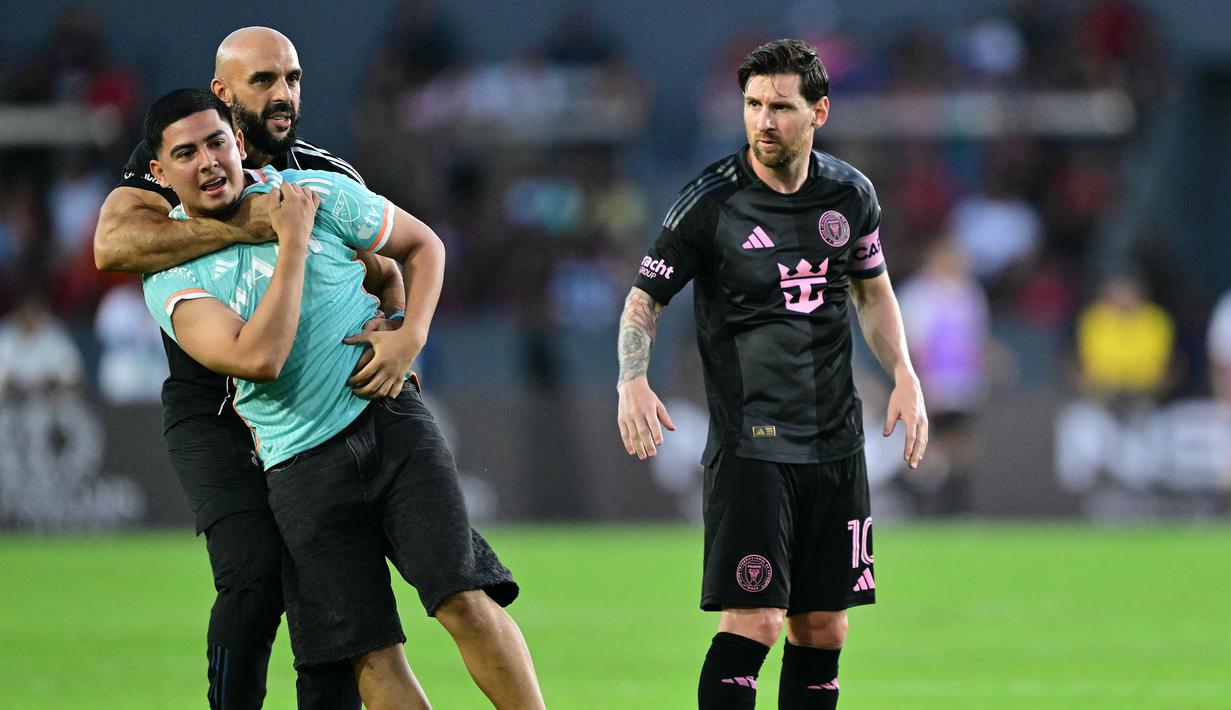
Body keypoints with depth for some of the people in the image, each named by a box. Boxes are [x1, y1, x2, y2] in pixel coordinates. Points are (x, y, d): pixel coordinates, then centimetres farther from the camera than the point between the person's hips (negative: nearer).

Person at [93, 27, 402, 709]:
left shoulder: (330, 178, 4)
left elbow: (385, 275, 3)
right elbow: (113, 243, -24)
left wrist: (396, 329, -21)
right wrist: (238, 226, -34)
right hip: (212, 414, -4)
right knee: (255, 577, -21)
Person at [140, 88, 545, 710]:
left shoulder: (321, 193, 1)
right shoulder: (170, 277, -3)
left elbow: (422, 245, 16)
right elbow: (259, 358, -19)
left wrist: (411, 335, -2)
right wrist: (293, 240, -13)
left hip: (389, 420, 0)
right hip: (301, 466, 0)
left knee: (466, 602, -15)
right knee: (371, 655, -5)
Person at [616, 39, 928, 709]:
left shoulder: (850, 194, 5)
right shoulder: (711, 201, -9)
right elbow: (645, 296, 0)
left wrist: (904, 376, 8)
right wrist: (633, 381, -17)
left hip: (836, 444, 5)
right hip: (749, 446, -5)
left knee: (822, 630, 7)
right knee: (754, 621, -16)